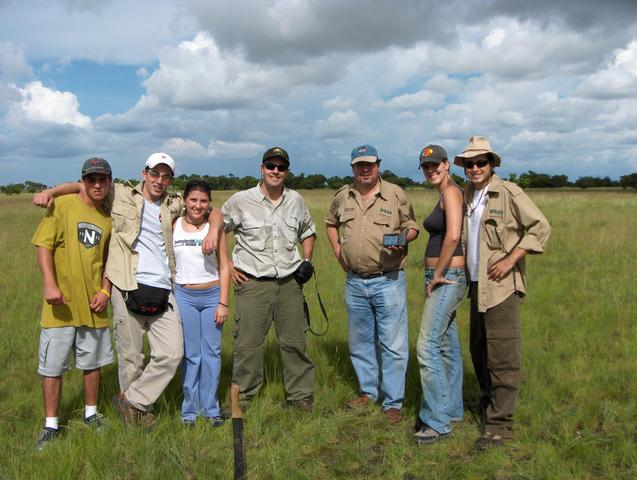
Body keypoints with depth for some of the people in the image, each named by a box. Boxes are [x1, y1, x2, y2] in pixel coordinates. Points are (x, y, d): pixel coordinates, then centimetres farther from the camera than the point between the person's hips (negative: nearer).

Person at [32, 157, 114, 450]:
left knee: (92, 363, 16)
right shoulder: (62, 205, -6)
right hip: (61, 304, -3)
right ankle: (51, 426, 20)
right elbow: (44, 245, -9)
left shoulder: (109, 217, 5)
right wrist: (50, 284, -19)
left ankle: (91, 413, 34)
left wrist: (105, 291, -2)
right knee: (53, 367, 5)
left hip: (93, 305, 4)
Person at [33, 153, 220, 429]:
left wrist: (213, 232, 1)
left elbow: (211, 211, 20)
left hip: (162, 292, 3)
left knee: (172, 354, -3)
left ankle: (132, 401, 14)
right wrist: (50, 191, -1)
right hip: (128, 290, -3)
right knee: (130, 356, 4)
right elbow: (81, 186, 14)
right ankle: (138, 410, 24)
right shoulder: (121, 196, 8)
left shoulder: (173, 205, 15)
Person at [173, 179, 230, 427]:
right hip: (183, 296, 0)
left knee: (211, 353, 6)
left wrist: (223, 303, -4)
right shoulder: (173, 226, 1)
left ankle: (210, 408, 19)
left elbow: (224, 267, 0)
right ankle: (189, 410, 17)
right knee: (190, 354, 5)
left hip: (212, 295, 0)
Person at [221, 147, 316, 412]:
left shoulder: (296, 201, 8)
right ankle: (242, 397, 17)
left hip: (289, 282, 3)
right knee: (247, 343, 0)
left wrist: (307, 261, 13)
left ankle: (301, 395, 23)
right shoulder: (240, 201, -3)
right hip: (252, 282, -3)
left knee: (295, 342, 8)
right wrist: (227, 266, 1)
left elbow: (308, 231, 25)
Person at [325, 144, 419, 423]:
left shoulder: (395, 194, -2)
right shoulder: (343, 196, 8)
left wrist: (403, 238, -18)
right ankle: (369, 391, 33)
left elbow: (412, 227, 4)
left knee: (393, 344, -2)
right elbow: (330, 222, 25)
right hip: (355, 282, 4)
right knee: (360, 342, 16)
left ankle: (393, 402, 10)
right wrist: (336, 248, 11)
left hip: (388, 280, -4)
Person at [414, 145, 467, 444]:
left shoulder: (451, 192, -13)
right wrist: (435, 274, 16)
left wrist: (438, 273, -17)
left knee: (427, 346, -12)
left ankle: (438, 422, -4)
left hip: (447, 278, -10)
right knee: (447, 345, 16)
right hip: (439, 277, 10)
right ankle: (452, 409, 27)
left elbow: (453, 236, -25)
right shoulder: (444, 195, 17)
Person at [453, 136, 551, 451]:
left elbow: (540, 227, -10)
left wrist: (510, 260, -16)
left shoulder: (509, 193, -9)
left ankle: (499, 424, 1)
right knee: (478, 348, 17)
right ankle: (490, 400, 36)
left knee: (502, 354, -5)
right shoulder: (465, 196, 11)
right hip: (476, 284, 7)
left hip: (501, 285, -7)